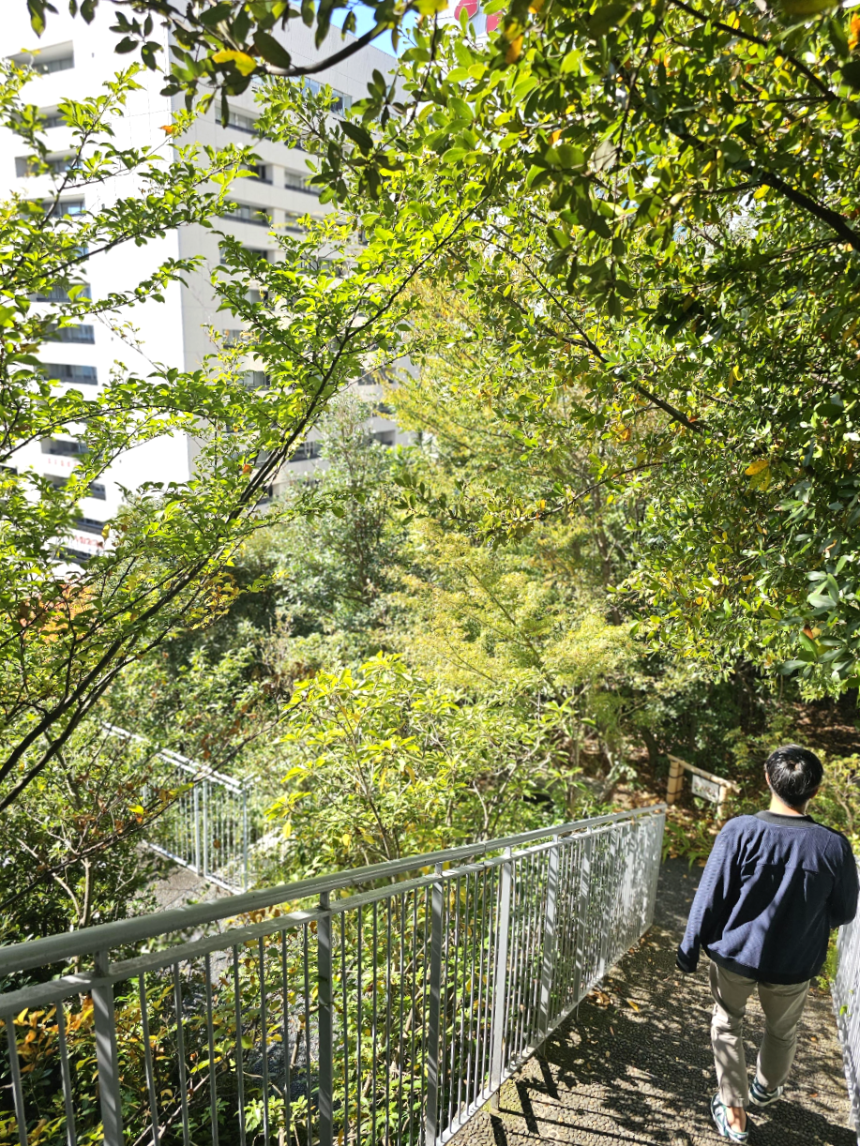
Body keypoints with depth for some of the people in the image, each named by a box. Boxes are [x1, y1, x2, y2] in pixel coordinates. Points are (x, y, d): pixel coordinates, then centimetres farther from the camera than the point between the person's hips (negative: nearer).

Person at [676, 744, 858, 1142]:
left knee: (727, 1023, 25)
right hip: (794, 964, 2)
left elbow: (709, 898, -17)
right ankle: (767, 1088, 55)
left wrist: (690, 950, -1)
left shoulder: (739, 831, -25)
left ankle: (734, 1113, 30)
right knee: (782, 1030, 30)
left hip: (734, 953, -1)